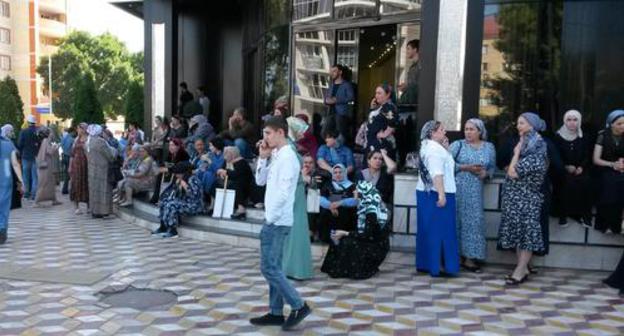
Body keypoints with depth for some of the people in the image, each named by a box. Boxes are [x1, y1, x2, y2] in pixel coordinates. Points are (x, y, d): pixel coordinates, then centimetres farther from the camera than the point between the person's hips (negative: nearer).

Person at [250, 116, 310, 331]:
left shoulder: (287, 157, -15)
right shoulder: (276, 157, 13)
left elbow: (283, 192, -21)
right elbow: (260, 181, 18)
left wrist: (270, 217, -16)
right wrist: (263, 158, 6)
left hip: (277, 221, -9)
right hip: (274, 220, 9)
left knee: (269, 268, -6)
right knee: (273, 267, 12)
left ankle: (299, 306, 2)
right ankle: (276, 313, 19)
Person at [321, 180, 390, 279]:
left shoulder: (371, 210, -22)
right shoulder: (366, 206, 5)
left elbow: (367, 235, -23)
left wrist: (345, 233, -17)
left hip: (376, 246, -8)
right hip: (371, 241, 8)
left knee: (347, 243, -24)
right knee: (340, 240, -4)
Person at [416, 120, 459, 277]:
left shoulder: (429, 147, 17)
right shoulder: (435, 148, -15)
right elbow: (437, 173, -24)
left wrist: (445, 147, 14)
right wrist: (441, 194, -28)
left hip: (426, 193, 10)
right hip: (435, 194, -10)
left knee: (428, 229, 12)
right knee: (439, 229, -6)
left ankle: (425, 263, 17)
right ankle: (437, 266, -3)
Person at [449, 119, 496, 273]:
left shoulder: (489, 147, 10)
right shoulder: (457, 145, 1)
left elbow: (492, 167, 13)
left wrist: (486, 173, -8)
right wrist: (466, 168, -13)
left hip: (475, 191, 3)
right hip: (456, 188, -2)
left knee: (473, 221, 1)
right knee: (455, 220, -1)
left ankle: (469, 258, 9)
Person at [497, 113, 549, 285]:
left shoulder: (536, 149, -15)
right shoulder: (524, 144, 12)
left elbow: (514, 173, -19)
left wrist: (516, 152, -9)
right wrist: (512, 167, -2)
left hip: (526, 197, -9)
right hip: (517, 196, 9)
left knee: (526, 232, -2)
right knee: (518, 231, 10)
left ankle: (520, 270, 3)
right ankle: (523, 268, 18)